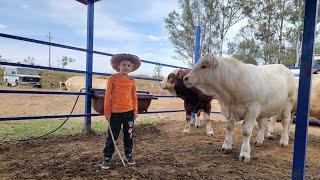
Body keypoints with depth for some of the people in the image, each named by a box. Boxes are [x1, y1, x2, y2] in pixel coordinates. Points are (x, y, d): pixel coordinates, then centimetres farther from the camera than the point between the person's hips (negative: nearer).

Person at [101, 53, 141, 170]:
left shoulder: (131, 81, 5)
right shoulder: (113, 78, -5)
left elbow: (134, 96, 11)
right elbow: (108, 95, -5)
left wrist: (135, 110, 8)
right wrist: (107, 111, -6)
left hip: (129, 112, 4)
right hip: (115, 112, -3)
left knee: (129, 135, 14)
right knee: (112, 136, 5)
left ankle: (128, 155, 30)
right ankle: (107, 158, 18)